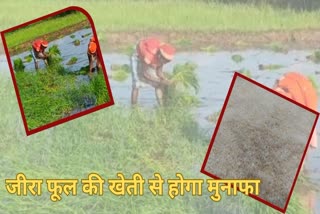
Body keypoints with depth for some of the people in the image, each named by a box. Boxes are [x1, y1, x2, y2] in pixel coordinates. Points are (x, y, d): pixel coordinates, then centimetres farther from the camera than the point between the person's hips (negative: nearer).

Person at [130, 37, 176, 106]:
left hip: (150, 63, 6)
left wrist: (166, 80, -30)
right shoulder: (149, 55, -43)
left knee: (159, 85, -4)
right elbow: (144, 74, -33)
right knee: (136, 85, -17)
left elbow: (159, 71, -12)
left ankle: (161, 106, -3)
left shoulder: (164, 56, -24)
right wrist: (161, 81, -35)